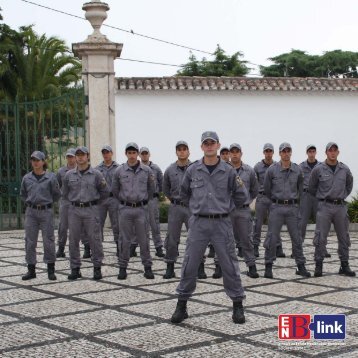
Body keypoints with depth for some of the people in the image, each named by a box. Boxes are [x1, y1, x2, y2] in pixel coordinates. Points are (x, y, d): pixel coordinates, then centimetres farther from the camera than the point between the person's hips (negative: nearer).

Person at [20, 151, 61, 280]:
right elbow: (23, 194, 21)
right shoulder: (27, 178, 5)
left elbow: (57, 194, 6)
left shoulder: (50, 177, -4)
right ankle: (31, 269, 12)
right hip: (31, 212, 3)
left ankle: (51, 270, 9)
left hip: (46, 211, -3)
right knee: (30, 241, 4)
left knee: (48, 240, 0)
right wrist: (30, 203, 13)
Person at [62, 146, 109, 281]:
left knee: (95, 240, -1)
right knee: (73, 241, 4)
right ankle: (75, 269, 13)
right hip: (74, 211, 3)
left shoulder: (96, 174, -1)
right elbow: (65, 194, 18)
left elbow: (105, 192, 7)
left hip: (91, 210, -2)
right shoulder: (69, 175, 6)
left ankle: (97, 268, 9)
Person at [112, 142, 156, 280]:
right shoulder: (119, 171, 1)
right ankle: (122, 267, 11)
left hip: (141, 208, 0)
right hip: (125, 209, 0)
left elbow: (152, 188, 13)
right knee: (124, 239, 4)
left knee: (143, 239, 3)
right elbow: (115, 190, 13)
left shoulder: (147, 170, 1)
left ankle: (147, 267, 11)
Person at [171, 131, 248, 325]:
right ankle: (181, 305, 13)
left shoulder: (228, 171, 0)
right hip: (199, 223, 1)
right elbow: (184, 194, 18)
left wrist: (224, 207, 11)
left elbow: (241, 197, 9)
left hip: (222, 223, -1)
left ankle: (238, 306, 14)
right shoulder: (192, 170, 2)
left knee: (230, 265, 3)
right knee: (189, 265, 2)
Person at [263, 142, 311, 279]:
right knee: (272, 238, -1)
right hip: (277, 207, -2)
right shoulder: (272, 170, -4)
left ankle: (301, 266, 13)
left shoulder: (297, 170, 3)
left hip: (292, 207, 2)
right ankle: (268, 266, 8)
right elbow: (266, 188, 8)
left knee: (296, 238, 6)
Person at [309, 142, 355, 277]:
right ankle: (319, 266, 0)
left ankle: (344, 265, 16)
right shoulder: (318, 170, -3)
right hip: (324, 206, -3)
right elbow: (311, 187, 9)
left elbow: (349, 184, 22)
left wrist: (343, 196, 14)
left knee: (343, 237, 7)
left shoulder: (345, 169, 4)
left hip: (341, 206, 3)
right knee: (321, 237, -6)